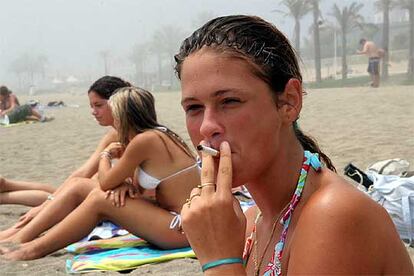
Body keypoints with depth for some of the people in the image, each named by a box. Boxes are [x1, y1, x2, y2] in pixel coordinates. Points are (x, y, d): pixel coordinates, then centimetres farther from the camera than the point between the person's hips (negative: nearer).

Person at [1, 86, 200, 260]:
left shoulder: (144, 140, -18)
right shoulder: (159, 134, 10)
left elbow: (106, 183, -7)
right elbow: (138, 183, 15)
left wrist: (105, 155, 11)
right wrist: (125, 185, -7)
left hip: (183, 228, -9)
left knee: (99, 200, -9)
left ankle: (35, 249, 3)